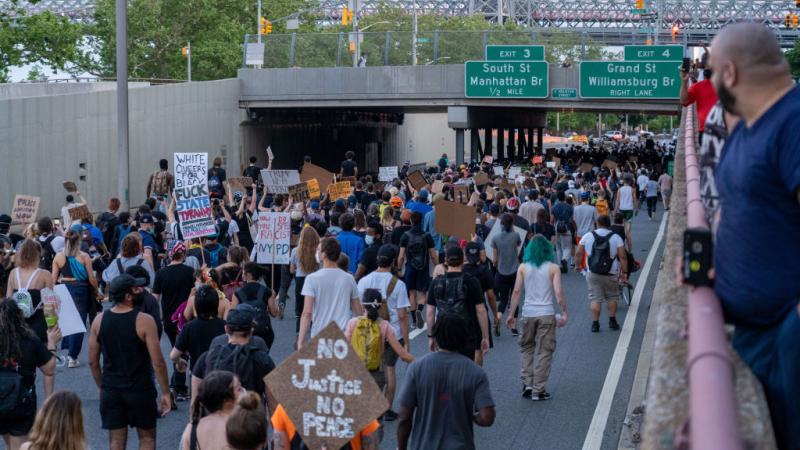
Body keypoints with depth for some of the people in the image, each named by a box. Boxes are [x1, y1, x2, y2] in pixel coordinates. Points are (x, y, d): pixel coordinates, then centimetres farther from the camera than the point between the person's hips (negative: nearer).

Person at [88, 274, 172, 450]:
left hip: (111, 391, 4)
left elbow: (92, 361, 4)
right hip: (140, 389, -3)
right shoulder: (144, 321, -16)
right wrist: (166, 393, -7)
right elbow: (158, 363, -17)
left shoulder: (99, 320, -2)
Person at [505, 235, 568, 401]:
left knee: (527, 348, 19)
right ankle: (538, 390, 6)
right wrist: (564, 313, -2)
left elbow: (516, 291, -3)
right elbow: (558, 293, -10)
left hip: (528, 314, 2)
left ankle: (527, 384, 11)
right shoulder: (553, 268, -3)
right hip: (546, 314, -2)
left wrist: (511, 314, 2)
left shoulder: (523, 267, 2)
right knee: (544, 352, 6)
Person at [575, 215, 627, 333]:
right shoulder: (616, 238, -4)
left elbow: (579, 253, 4)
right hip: (611, 275, 0)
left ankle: (595, 323, 1)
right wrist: (624, 272, -4)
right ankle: (612, 321, 17)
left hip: (592, 274, 0)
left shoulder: (587, 236, -1)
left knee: (595, 298, 3)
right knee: (612, 297, 16)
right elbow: (622, 257, -9)